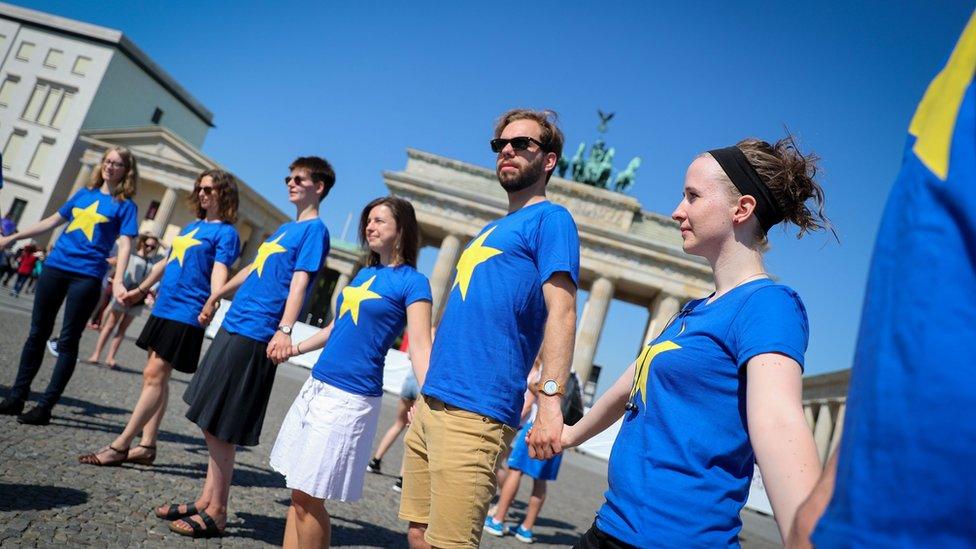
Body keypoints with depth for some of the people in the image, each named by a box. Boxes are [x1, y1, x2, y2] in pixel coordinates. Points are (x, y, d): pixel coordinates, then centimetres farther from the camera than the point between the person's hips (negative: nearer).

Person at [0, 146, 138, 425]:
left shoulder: (125, 205, -1)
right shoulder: (84, 192, 13)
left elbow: (125, 245, -9)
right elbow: (53, 221, 21)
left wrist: (118, 281, -22)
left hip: (87, 276, -5)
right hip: (55, 267, 5)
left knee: (68, 341, -1)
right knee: (38, 333, 11)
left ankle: (45, 407, 5)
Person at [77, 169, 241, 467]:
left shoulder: (226, 232, -6)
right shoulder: (191, 226, 18)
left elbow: (219, 272, -18)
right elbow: (167, 262, 27)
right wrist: (141, 289, 33)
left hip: (187, 313, -8)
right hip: (163, 308, 8)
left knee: (155, 376, -8)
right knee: (156, 377, 9)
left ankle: (120, 446, -3)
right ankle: (147, 446, 15)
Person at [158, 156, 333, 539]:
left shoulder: (315, 230, -7)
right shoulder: (284, 228, 19)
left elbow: (300, 281, -19)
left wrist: (284, 329, -30)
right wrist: (216, 296, 37)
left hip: (254, 336, -9)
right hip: (234, 326, 9)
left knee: (220, 429, -4)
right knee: (211, 424, 14)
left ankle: (216, 513, 9)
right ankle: (207, 500, 25)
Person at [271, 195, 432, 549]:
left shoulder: (412, 282, -8)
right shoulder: (364, 273, 14)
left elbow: (420, 348, -16)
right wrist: (296, 348, 33)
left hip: (350, 398, -7)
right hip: (315, 387, 7)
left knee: (309, 499, -1)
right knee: (298, 493, 12)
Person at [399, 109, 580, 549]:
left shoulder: (550, 219, -2)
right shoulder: (492, 229, 22)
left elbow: (561, 312, -14)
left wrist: (550, 400, -24)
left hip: (474, 412, -8)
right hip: (430, 403, 8)